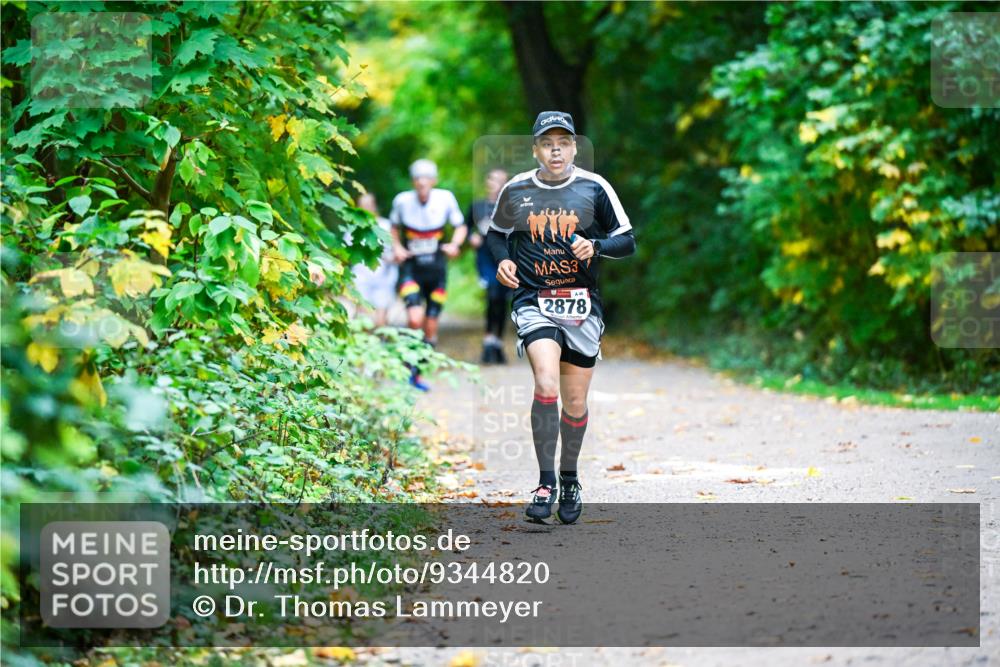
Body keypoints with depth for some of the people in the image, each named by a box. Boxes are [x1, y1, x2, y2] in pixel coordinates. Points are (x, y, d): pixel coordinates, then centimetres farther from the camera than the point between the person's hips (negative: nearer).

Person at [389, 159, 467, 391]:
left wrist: (454, 244, -15)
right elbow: (394, 226, 9)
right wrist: (397, 247, -8)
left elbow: (460, 226, 4)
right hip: (411, 268, -2)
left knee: (431, 326, 5)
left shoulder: (445, 199, -11)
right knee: (415, 319, -21)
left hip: (436, 269, 2)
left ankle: (418, 373, 23)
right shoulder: (402, 201, -11)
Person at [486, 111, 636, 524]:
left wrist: (595, 246, -15)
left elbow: (627, 242, 4)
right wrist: (502, 260, -1)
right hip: (533, 301, -1)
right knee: (546, 386, -23)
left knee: (575, 402, 8)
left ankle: (569, 479, 32)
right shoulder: (515, 190, 3)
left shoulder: (593, 188, 0)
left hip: (582, 305, 1)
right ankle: (545, 484, -14)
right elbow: (496, 233, 20)